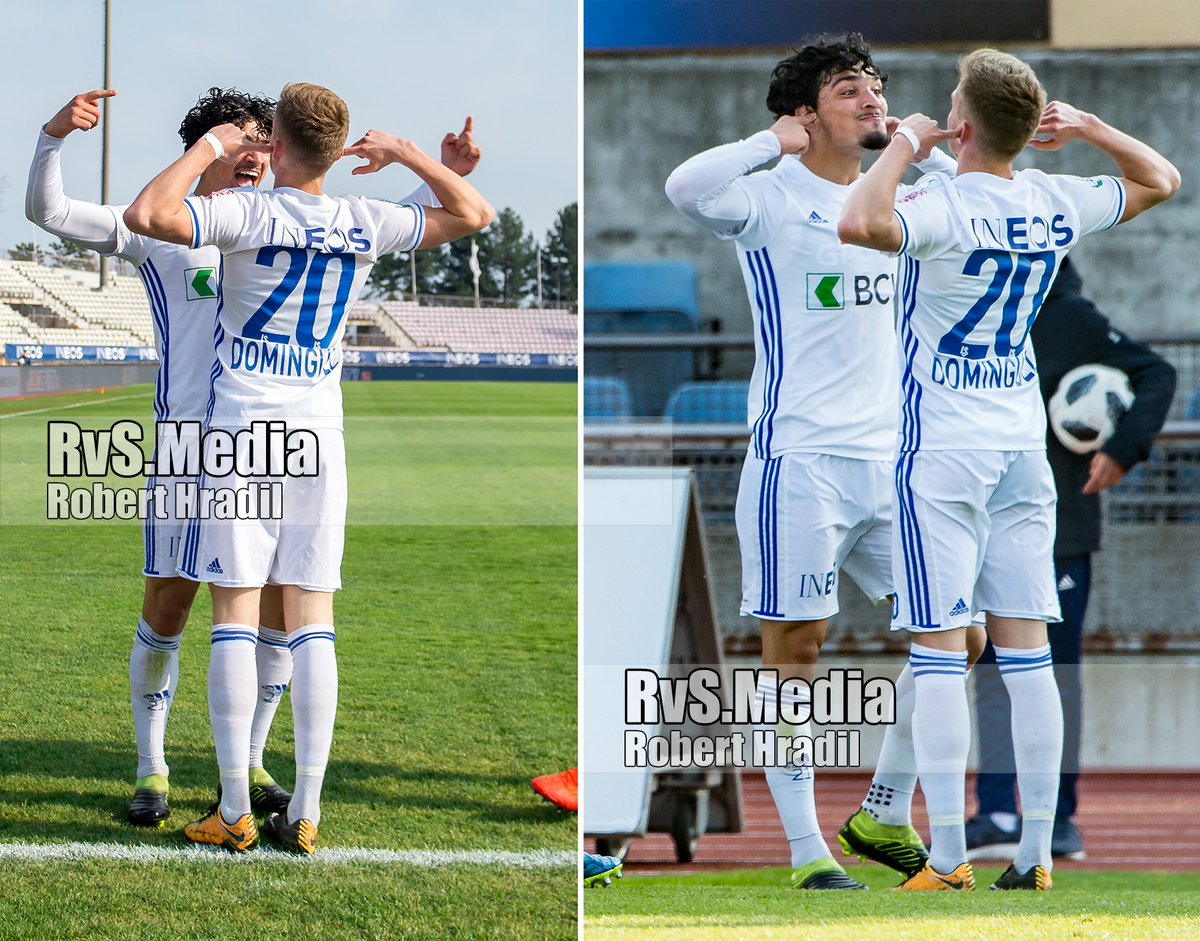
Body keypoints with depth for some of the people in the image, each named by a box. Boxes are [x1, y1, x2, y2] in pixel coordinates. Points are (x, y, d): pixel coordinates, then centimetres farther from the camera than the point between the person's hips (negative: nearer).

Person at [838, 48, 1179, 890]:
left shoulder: (947, 206, -18)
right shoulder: (1056, 203, 2)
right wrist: (1086, 128, 11)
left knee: (939, 653, -4)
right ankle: (1036, 852, 8)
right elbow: (1161, 180, 19)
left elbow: (860, 224, -38)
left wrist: (906, 142, -22)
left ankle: (948, 859, -6)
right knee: (1026, 650, 7)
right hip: (1022, 443, 6)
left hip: (943, 450, -6)